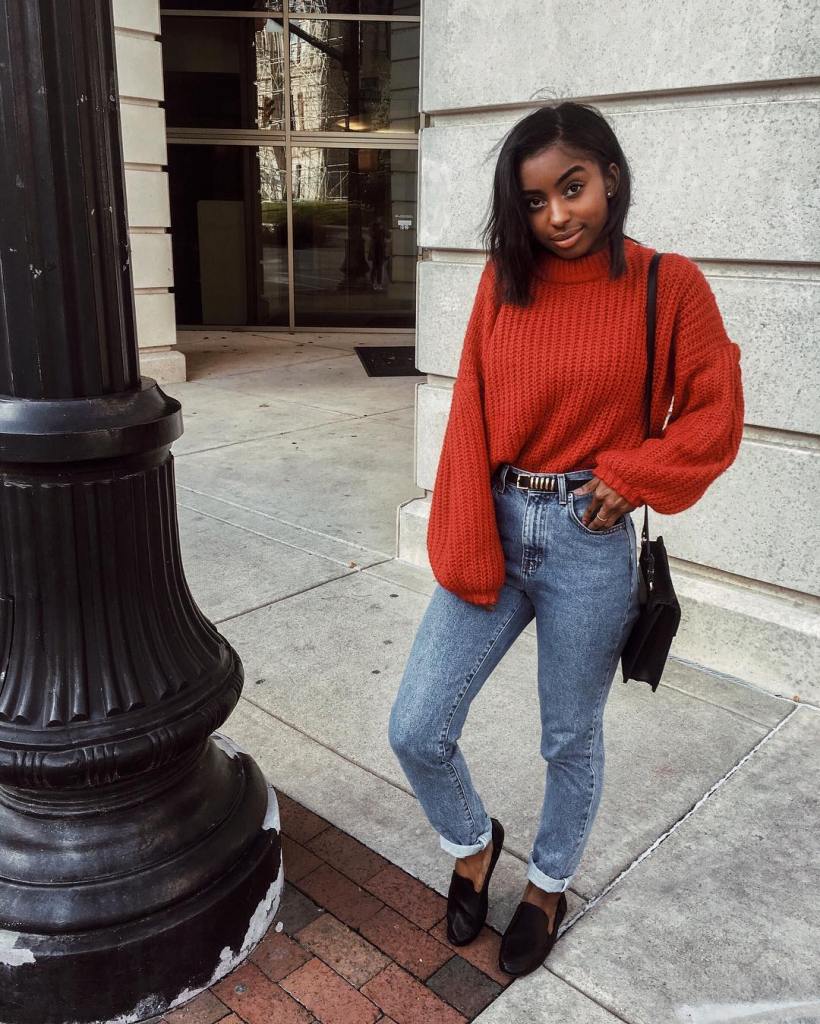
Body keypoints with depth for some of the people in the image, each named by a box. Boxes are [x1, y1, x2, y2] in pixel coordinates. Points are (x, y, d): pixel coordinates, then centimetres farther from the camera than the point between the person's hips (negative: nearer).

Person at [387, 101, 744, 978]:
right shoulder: (502, 281, 2)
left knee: (570, 741, 14)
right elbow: (470, 418, 0)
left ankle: (548, 884, 44)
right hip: (494, 534, 3)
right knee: (415, 730, 2)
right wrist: (469, 554, -5)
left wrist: (631, 475, -15)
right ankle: (472, 841, 36)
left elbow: (715, 419, 0)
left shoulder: (669, 285, -5)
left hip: (588, 545, -2)